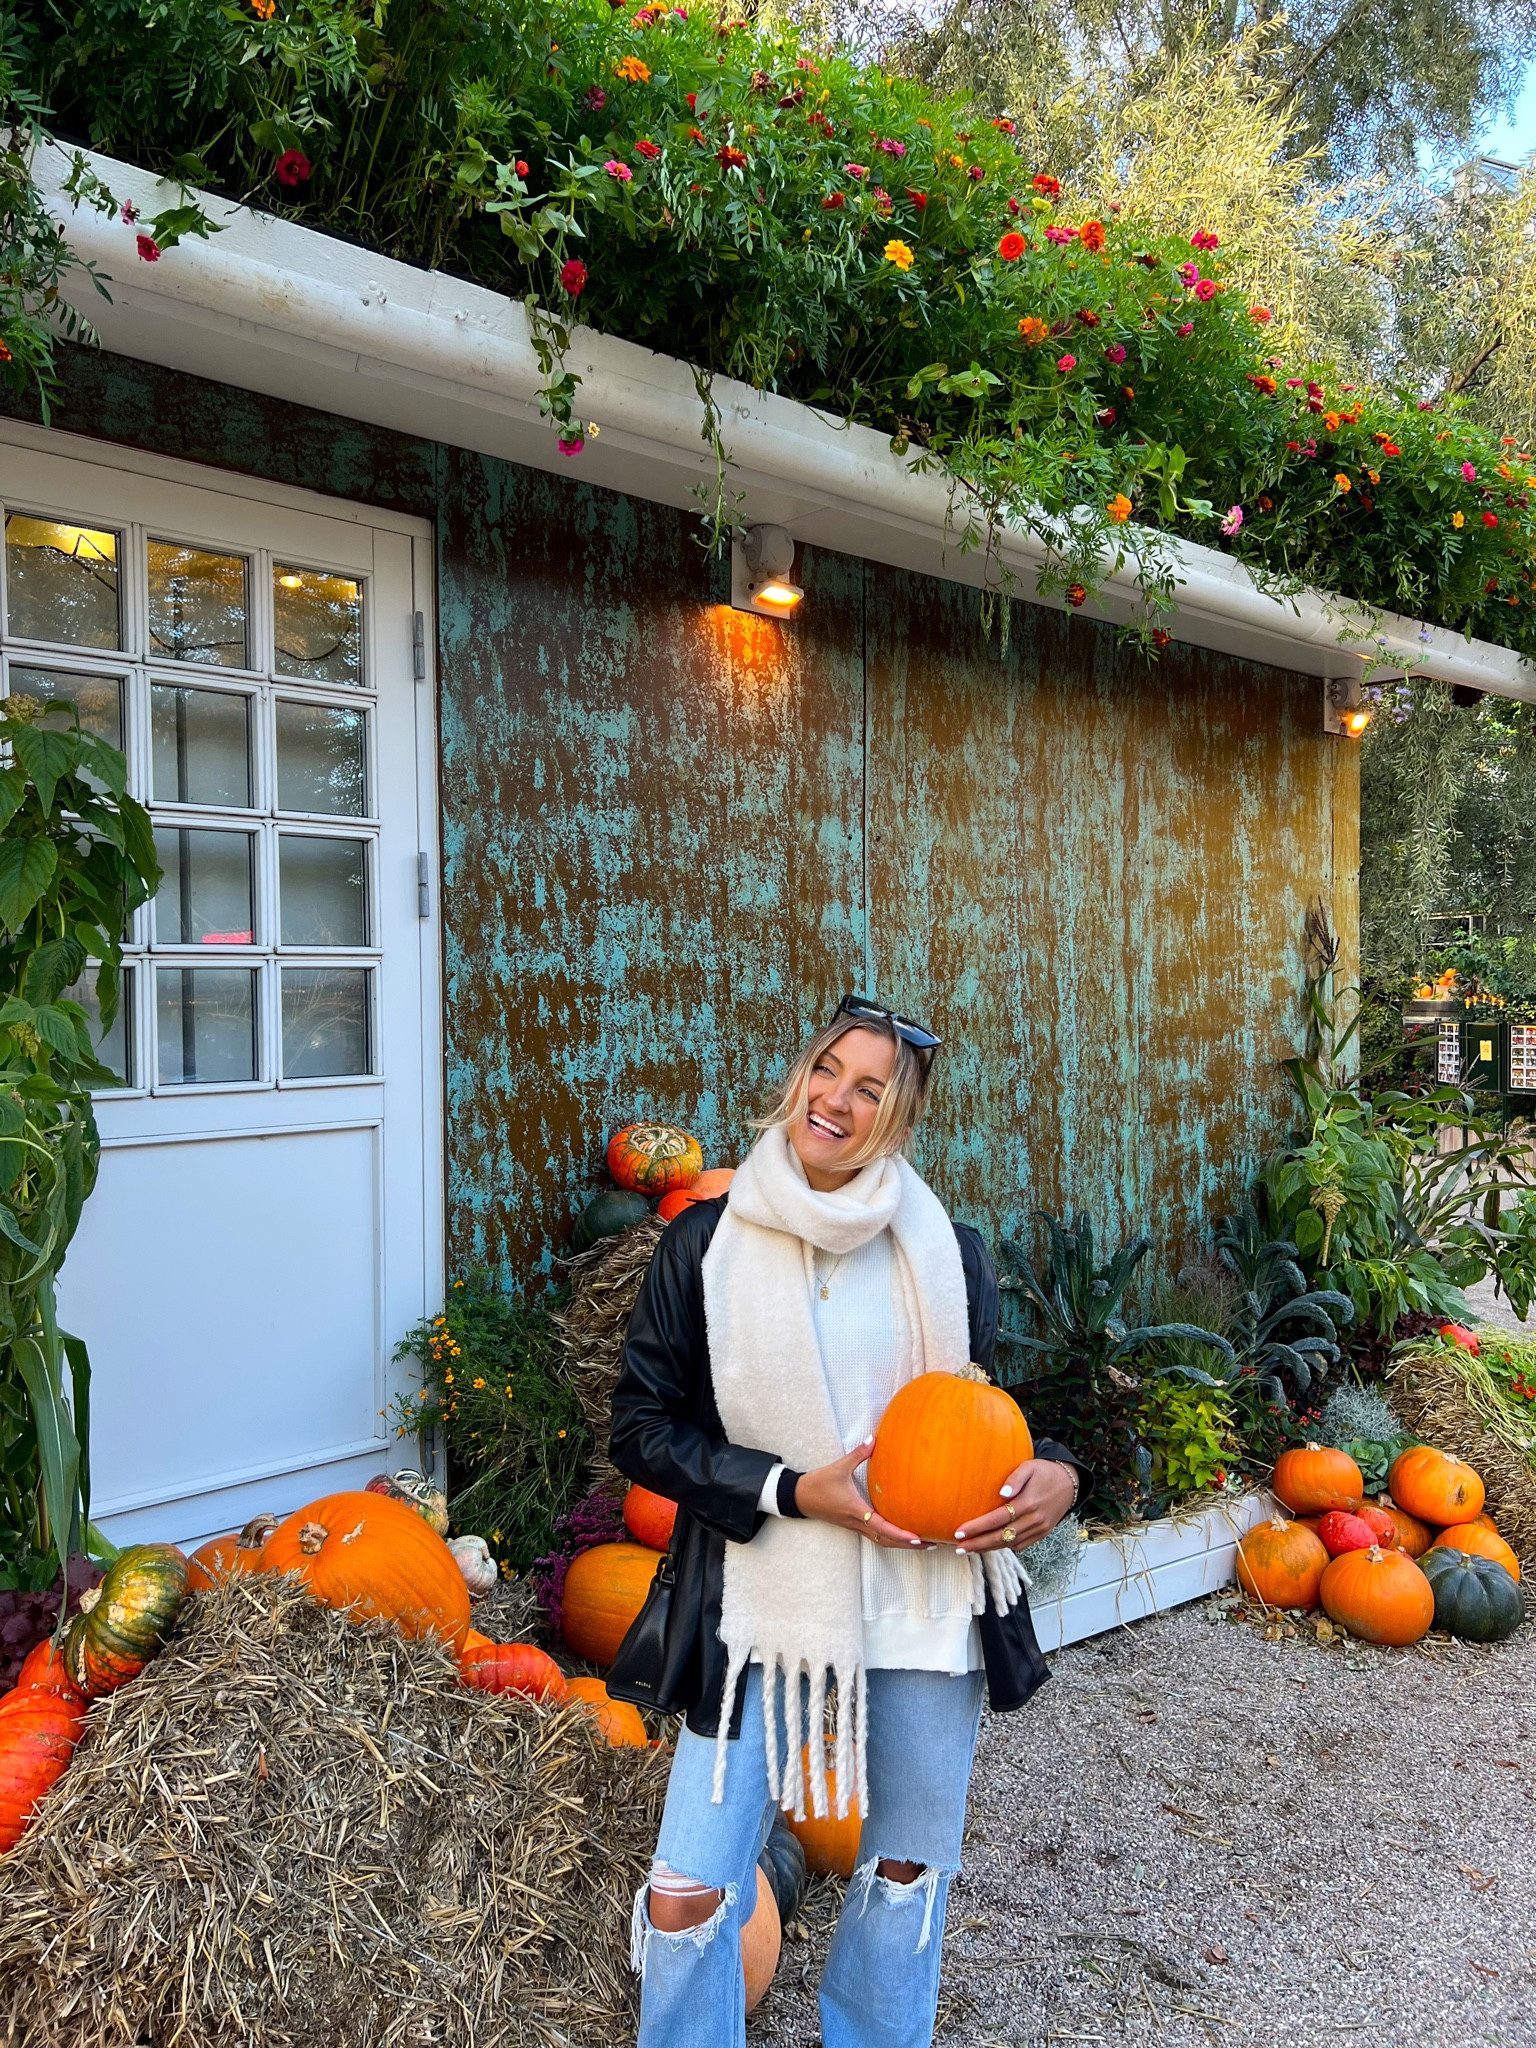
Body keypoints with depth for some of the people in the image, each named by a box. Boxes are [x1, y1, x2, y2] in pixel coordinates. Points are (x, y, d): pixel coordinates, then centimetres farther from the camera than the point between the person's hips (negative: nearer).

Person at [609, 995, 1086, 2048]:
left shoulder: (948, 1252, 0)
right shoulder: (706, 1245, -5)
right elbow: (641, 1425, -3)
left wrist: (1057, 1472, -10)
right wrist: (792, 1490, -15)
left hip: (926, 1597, 2)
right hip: (761, 1600, -2)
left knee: (909, 1868, 19)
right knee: (687, 1895, -1)